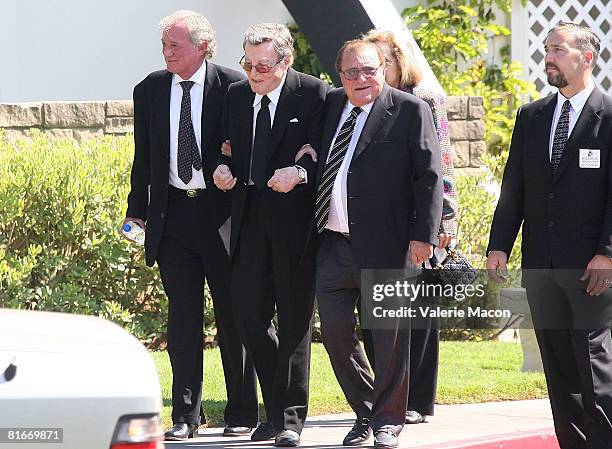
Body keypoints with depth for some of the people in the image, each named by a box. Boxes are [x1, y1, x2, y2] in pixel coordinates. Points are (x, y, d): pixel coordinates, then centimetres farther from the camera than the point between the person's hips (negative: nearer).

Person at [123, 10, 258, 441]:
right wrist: (137, 208, 8)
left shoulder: (232, 86, -6)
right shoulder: (149, 90, 5)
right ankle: (186, 414, 6)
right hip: (172, 212, 3)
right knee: (183, 315, 3)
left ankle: (242, 414, 13)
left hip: (221, 211, -3)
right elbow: (144, 157, 11)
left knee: (233, 314, 4)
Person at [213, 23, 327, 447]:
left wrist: (299, 172, -25)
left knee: (294, 317, 0)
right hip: (250, 216, 5)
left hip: (294, 217, -5)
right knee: (248, 313, 3)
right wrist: (223, 168, -2)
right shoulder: (236, 94, 10)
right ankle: (279, 406, 19)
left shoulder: (313, 93, -6)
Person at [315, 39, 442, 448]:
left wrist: (423, 235, -13)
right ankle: (364, 414, 22)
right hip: (332, 245, 5)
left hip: (384, 245, -5)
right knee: (335, 331, 5)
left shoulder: (410, 111, -3)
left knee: (389, 335, 3)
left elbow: (429, 177, -7)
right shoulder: (331, 105, 13)